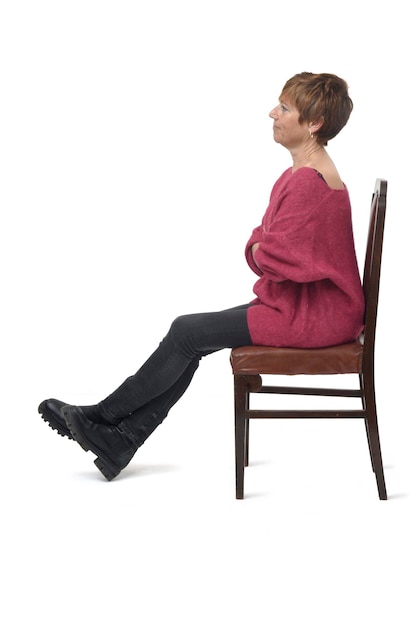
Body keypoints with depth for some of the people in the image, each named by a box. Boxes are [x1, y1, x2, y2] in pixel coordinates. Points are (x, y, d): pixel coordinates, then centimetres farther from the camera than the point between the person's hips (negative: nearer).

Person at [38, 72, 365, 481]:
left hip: (311, 316, -10)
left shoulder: (310, 181, -23)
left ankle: (101, 417, 9)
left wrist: (258, 250, -4)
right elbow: (268, 239, 17)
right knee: (190, 340, 2)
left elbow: (273, 256, -26)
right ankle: (119, 441, 6)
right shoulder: (302, 173, 12)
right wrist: (260, 247, -5)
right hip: (296, 301, 10)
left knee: (187, 332, -7)